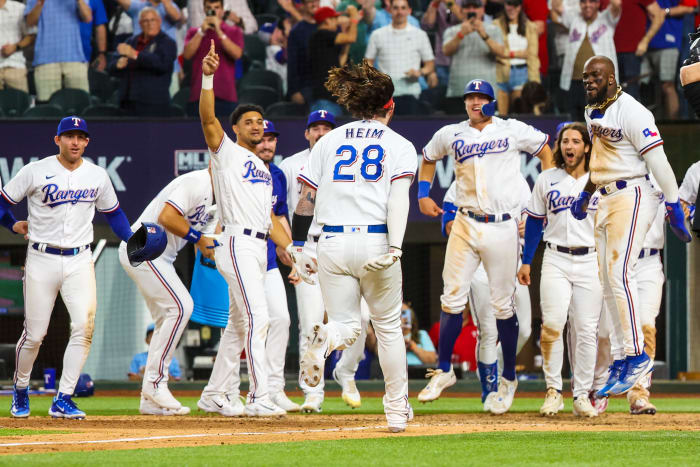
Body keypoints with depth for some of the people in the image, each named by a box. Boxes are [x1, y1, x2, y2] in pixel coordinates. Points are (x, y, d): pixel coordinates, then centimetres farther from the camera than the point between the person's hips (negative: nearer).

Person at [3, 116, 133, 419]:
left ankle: (63, 400, -10)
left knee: (84, 325, -16)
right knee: (34, 334, 0)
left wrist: (134, 243, 7)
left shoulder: (97, 176, 7)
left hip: (79, 261, 2)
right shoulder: (35, 172, -3)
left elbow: (113, 213, 18)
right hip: (42, 260, -2)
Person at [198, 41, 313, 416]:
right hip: (237, 244, -9)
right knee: (257, 318, -18)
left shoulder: (263, 168, 24)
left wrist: (292, 250, 14)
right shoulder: (226, 153, 2)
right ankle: (259, 397, -24)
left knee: (238, 325, 12)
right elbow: (208, 118, -15)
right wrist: (207, 78, -27)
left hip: (260, 248, 9)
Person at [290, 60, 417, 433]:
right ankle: (397, 411, 16)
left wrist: (298, 246, 12)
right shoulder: (399, 146, 6)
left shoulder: (329, 141, 13)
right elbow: (398, 198, -10)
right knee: (388, 327, 14)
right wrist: (394, 249, -18)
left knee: (347, 325, 8)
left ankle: (325, 338, -30)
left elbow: (306, 199, 8)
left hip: (333, 244, 2)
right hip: (376, 242, -2)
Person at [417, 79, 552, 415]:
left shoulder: (513, 131, 1)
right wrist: (423, 194, 13)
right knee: (452, 299, -3)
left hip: (502, 227, -2)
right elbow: (428, 158, 26)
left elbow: (544, 148, 15)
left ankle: (509, 378, 13)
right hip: (465, 226, 2)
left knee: (502, 305, 2)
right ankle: (444, 369, 11)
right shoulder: (450, 135, 8)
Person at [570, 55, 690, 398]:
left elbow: (657, 160, -17)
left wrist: (673, 206, -20)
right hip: (606, 201, 9)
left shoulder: (631, 112, -15)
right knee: (609, 283, 6)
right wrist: (586, 193, 24)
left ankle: (637, 355, -13)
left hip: (632, 196, -9)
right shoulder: (592, 113, 13)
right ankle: (620, 359, 10)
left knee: (619, 274, -17)